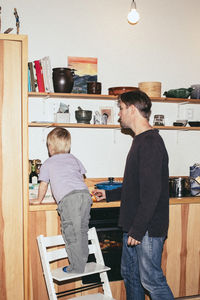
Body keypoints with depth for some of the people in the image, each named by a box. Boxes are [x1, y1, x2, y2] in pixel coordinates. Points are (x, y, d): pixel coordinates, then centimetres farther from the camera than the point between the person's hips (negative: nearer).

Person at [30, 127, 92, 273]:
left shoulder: (48, 164, 16)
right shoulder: (74, 159, 28)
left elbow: (43, 185, 22)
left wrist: (39, 200, 39)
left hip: (68, 198, -5)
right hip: (85, 193, 5)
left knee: (71, 233, 0)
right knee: (82, 231, 15)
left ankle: (77, 267, 4)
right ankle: (82, 263, 22)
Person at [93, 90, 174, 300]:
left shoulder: (151, 142, -18)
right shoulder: (140, 141, 14)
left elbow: (151, 191, -24)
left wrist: (138, 229, -23)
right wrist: (109, 194, 28)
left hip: (148, 227, -10)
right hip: (134, 225, 10)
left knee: (151, 279, 0)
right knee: (130, 274, 18)